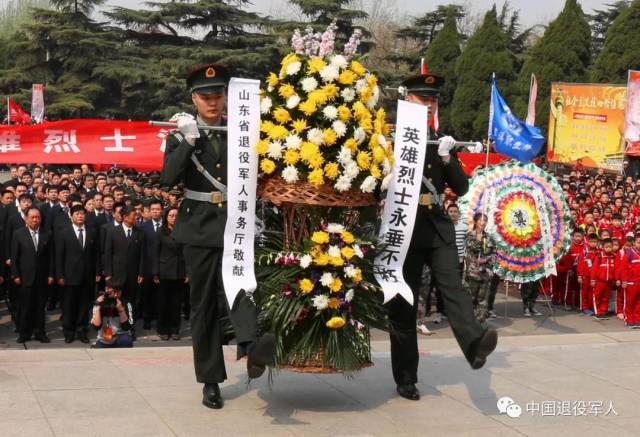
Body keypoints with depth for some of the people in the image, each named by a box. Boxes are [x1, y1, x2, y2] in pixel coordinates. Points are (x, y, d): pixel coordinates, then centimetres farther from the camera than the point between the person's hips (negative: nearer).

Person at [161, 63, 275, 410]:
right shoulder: (180, 136, 5)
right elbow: (168, 179, -10)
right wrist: (188, 141, -19)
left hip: (236, 226, 0)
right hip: (200, 228, 0)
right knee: (204, 304, 4)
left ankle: (249, 348, -47)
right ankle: (211, 380, 11)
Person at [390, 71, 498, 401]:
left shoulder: (441, 142, 13)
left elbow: (461, 188, 8)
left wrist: (447, 158, -7)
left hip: (438, 228, 3)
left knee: (452, 287, -18)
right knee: (403, 304, 2)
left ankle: (475, 344, -38)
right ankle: (405, 378, 9)